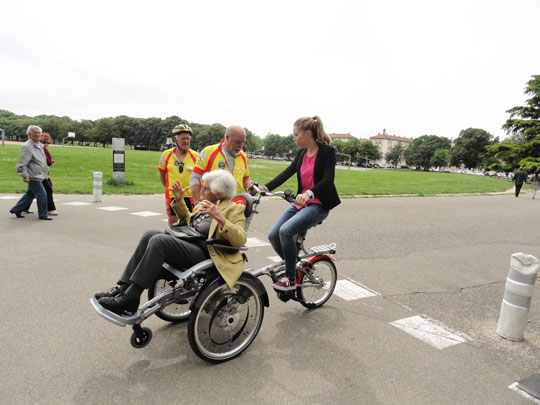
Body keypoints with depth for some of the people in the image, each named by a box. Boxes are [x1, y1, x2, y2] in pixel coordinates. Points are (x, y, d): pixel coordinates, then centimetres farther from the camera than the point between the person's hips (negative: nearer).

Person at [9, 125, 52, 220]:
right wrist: (25, 176, -19)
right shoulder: (27, 147, -15)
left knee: (30, 194, 17)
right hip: (33, 176, -9)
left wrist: (46, 168, 25)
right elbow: (22, 163, -17)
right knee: (42, 194, -6)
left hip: (39, 176, 9)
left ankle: (16, 210, 30)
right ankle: (43, 214, 5)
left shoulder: (40, 145, 14)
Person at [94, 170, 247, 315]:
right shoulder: (203, 203, 17)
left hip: (204, 254, -8)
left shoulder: (234, 209, -6)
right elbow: (187, 220, 33)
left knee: (158, 240, -26)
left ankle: (129, 299, -22)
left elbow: (240, 240, -19)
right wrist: (179, 200, 19)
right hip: (185, 243, 8)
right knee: (149, 234, -13)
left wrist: (219, 217, -30)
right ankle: (122, 288, -14)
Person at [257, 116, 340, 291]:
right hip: (300, 203, 7)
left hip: (318, 205, -7)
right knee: (273, 235, -4)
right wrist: (265, 187, -5)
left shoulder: (327, 152, -10)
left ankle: (291, 278, -11)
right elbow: (286, 173, 7)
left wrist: (309, 193, -40)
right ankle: (295, 267, 18)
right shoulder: (301, 153, 11)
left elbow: (328, 179, -23)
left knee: (286, 230, -27)